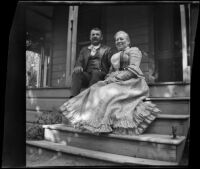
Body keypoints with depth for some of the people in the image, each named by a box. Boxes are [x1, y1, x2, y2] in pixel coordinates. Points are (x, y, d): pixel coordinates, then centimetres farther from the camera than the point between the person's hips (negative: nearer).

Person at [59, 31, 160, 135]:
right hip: (116, 83, 6)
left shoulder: (134, 50, 8)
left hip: (132, 83, -6)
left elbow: (133, 70, -9)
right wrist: (107, 80, -2)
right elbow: (110, 73, 21)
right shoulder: (115, 56, 29)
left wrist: (116, 78, -17)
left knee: (109, 93, -32)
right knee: (95, 90, -20)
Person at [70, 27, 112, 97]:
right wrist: (78, 67, -13)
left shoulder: (106, 49, 19)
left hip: (100, 75, -2)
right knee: (76, 73, -27)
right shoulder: (84, 49, 27)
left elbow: (111, 63, 7)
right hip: (87, 75, 2)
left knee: (95, 72, -33)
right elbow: (79, 61, 13)